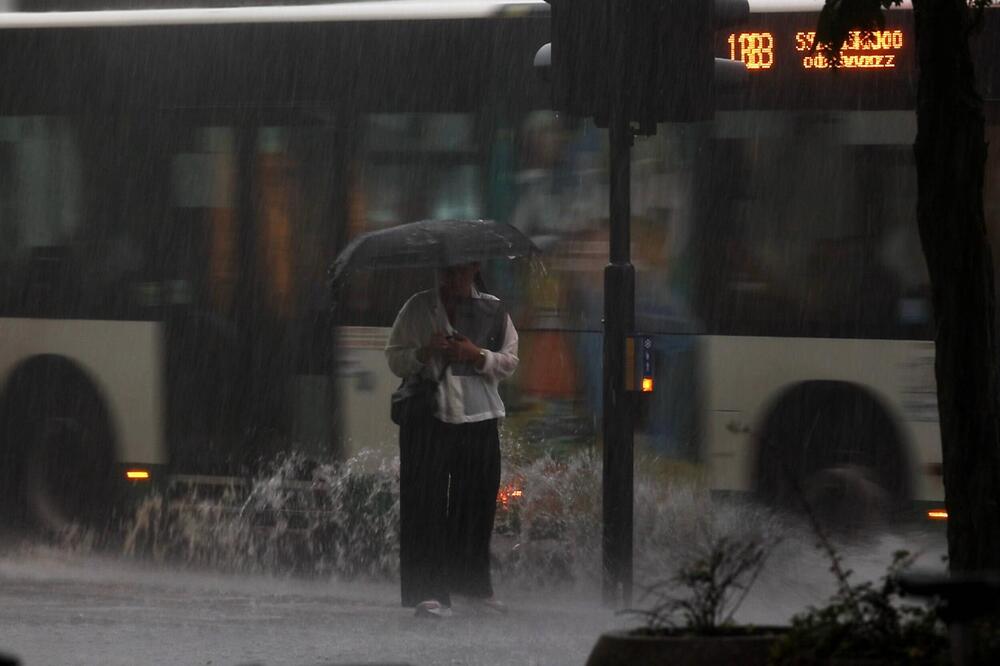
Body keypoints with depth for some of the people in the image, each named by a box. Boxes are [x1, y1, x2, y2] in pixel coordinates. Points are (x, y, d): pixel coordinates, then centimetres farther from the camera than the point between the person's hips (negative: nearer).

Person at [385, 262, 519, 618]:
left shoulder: (492, 310, 8)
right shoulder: (417, 308, 6)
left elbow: (510, 361, 7)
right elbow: (394, 359, 7)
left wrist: (477, 355, -10)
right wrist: (423, 352, -12)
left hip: (478, 418, 1)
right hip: (427, 418, -1)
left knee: (477, 502, 6)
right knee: (426, 504, -7)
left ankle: (475, 585, 22)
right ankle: (429, 592, -7)